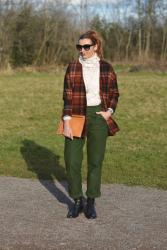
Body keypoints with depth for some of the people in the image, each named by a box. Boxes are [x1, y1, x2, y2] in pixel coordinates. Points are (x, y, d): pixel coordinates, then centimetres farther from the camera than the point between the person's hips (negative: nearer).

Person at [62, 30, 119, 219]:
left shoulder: (106, 67, 1)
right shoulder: (73, 67, -1)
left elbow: (114, 93, 11)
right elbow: (67, 96, -3)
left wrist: (110, 111, -7)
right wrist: (66, 123, -10)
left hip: (98, 116, 0)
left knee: (95, 161, 5)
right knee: (71, 160, -1)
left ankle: (91, 202, 18)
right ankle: (77, 201, 16)